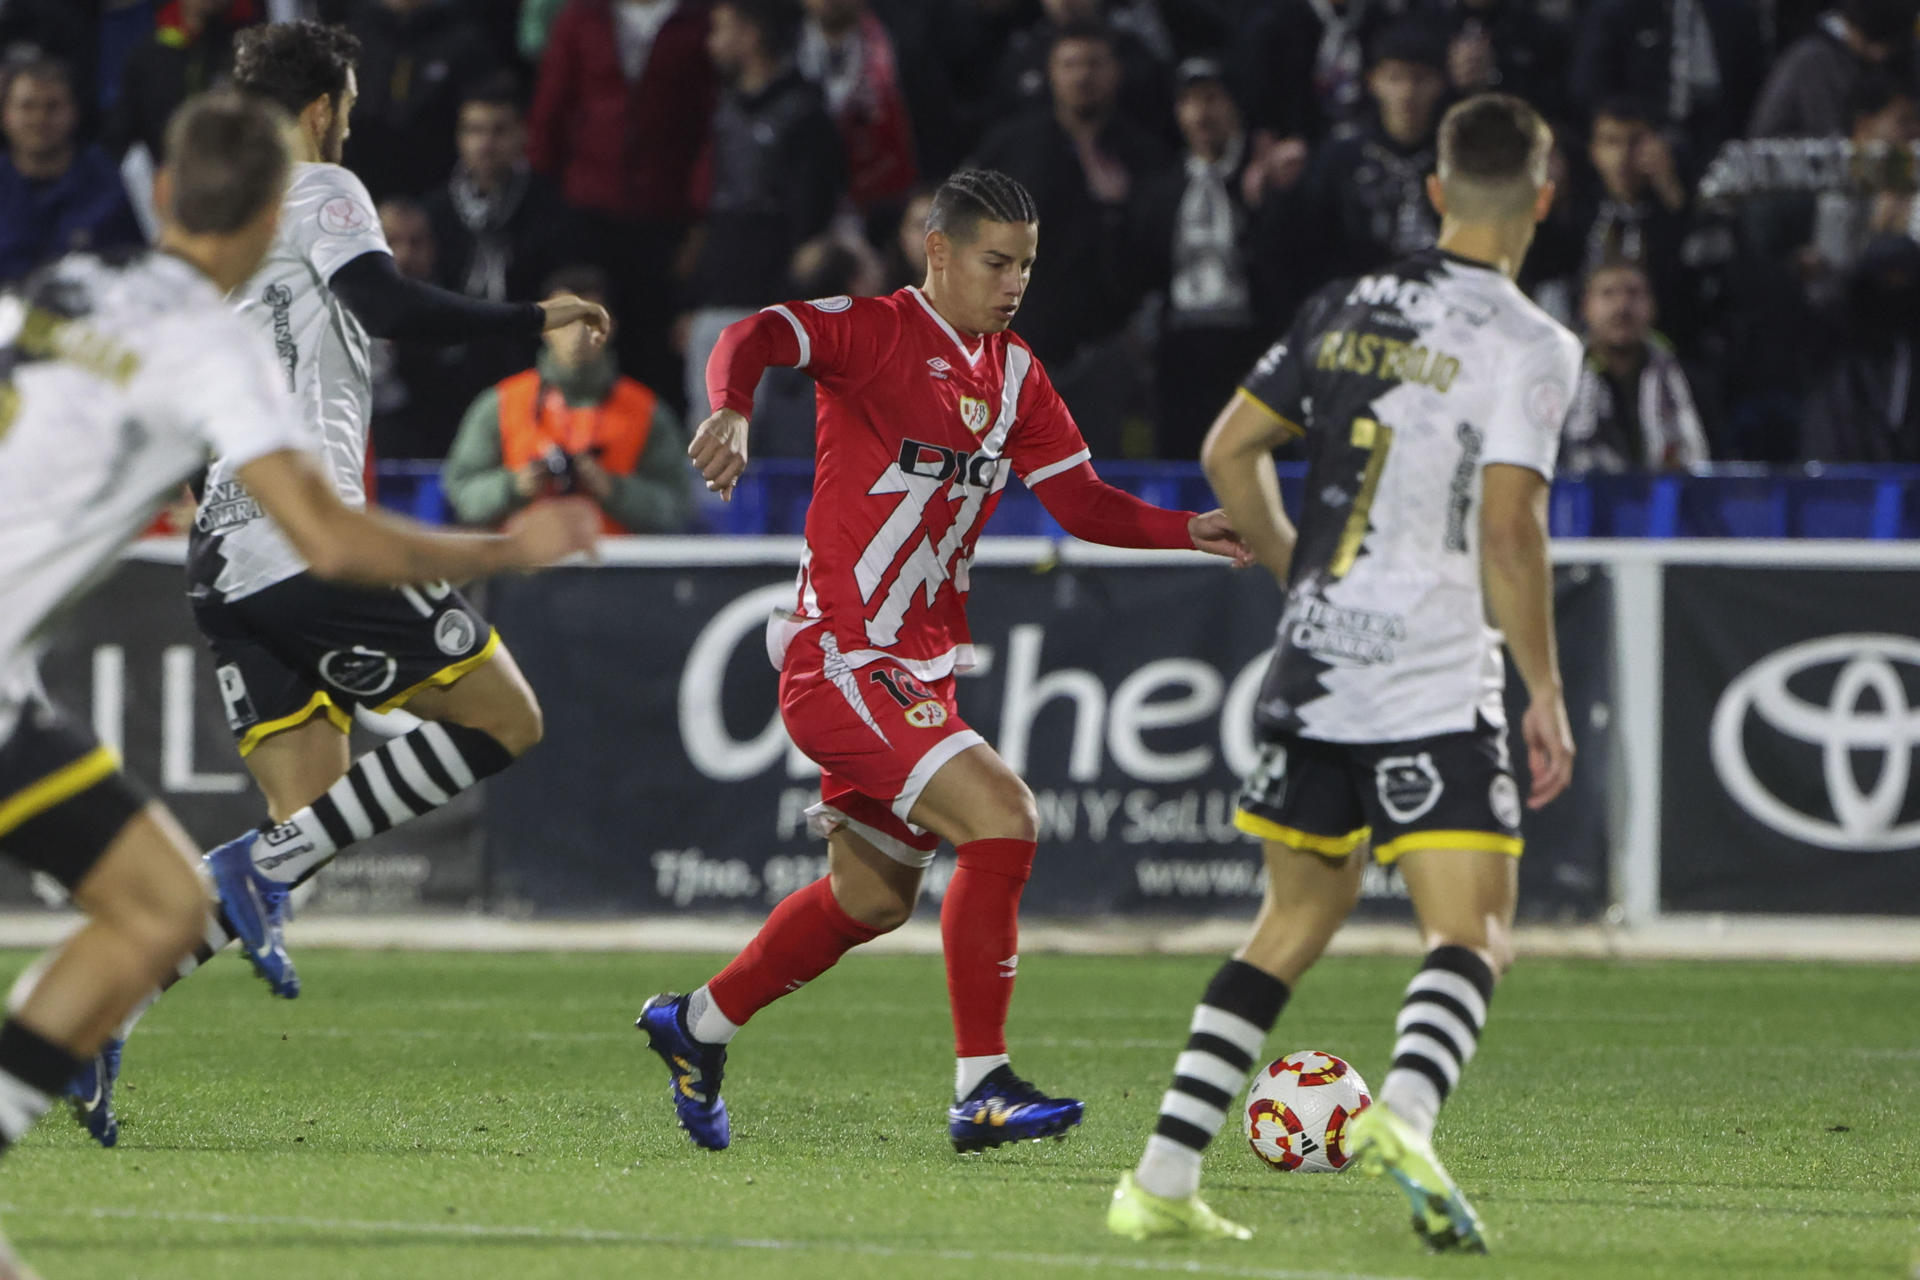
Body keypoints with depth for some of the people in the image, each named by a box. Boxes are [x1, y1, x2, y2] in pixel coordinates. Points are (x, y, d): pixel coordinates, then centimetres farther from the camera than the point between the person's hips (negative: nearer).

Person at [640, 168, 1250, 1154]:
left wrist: (1191, 533, -4)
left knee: (871, 897, 20)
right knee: (1002, 818, -22)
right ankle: (981, 1090, -18)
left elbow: (1080, 501, 12)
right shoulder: (876, 333, -10)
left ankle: (696, 1027, 39)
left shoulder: (1014, 374, 13)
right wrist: (731, 408, -47)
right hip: (841, 657, -9)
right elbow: (756, 338, -25)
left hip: (920, 666, 9)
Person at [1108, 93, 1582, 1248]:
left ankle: (1165, 1175, 11)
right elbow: (1506, 527, -16)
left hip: (1315, 668, 6)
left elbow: (1230, 448, 16)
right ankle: (1406, 1109, -35)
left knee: (1298, 919, 18)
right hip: (1438, 684, -6)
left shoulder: (1349, 308, 11)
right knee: (1474, 935, -5)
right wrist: (1548, 695, -9)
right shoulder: (1528, 344, -8)